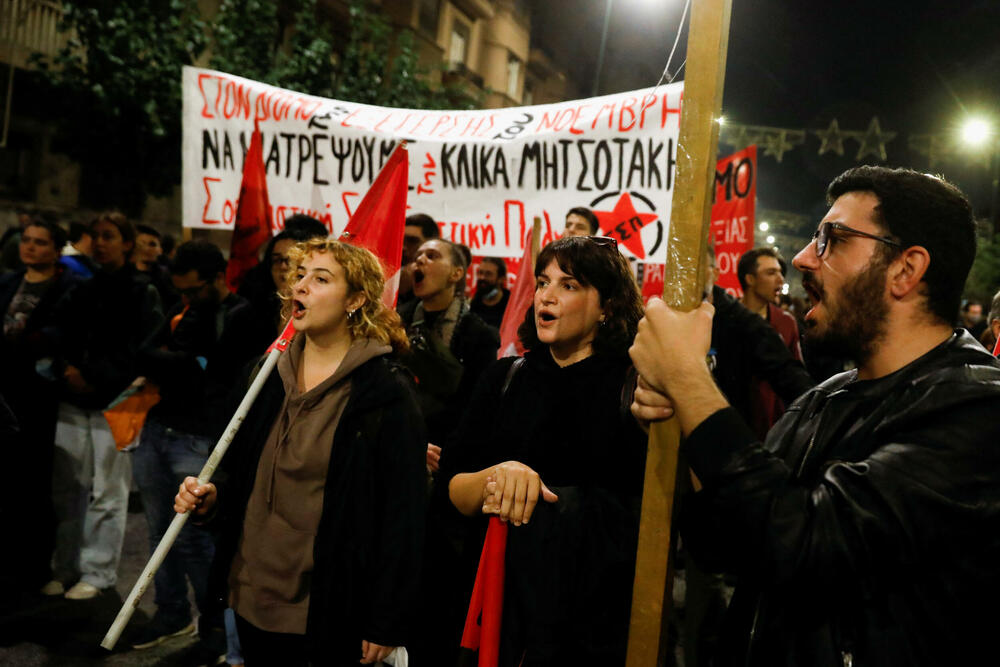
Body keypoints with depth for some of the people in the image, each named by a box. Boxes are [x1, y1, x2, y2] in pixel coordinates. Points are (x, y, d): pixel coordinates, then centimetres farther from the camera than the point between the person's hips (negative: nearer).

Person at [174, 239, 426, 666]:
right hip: (254, 596, 6)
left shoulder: (386, 393, -13)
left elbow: (403, 514, -13)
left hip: (331, 613, -5)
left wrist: (386, 625, -13)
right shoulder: (268, 376, 6)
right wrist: (212, 501, -3)